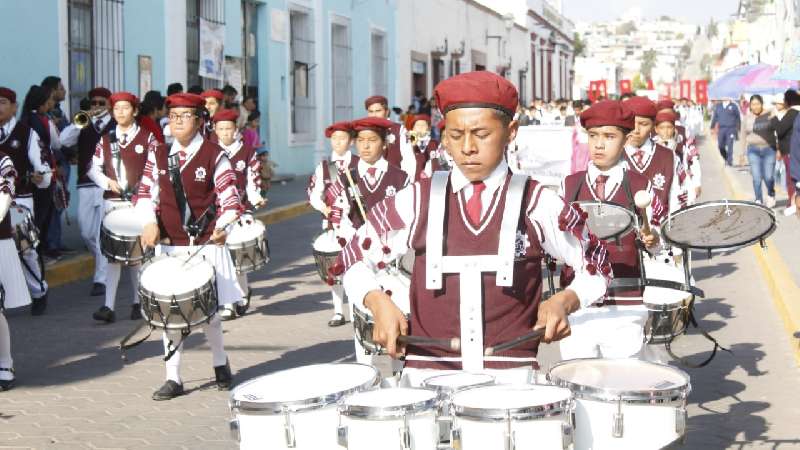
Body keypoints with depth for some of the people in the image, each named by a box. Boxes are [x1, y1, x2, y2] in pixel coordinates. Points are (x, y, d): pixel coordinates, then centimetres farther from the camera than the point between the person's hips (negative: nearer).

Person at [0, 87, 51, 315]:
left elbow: (43, 166, -6)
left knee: (25, 248, 0)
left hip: (20, 200, -3)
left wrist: (41, 177, -26)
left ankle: (39, 293, 20)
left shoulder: (26, 133, -1)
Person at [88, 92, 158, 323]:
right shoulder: (106, 139, 9)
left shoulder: (147, 137, 2)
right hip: (113, 201, 1)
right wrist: (108, 182, -9)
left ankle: (138, 302, 15)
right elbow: (94, 169, 8)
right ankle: (109, 306, -7)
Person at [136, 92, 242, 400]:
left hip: (205, 245, -3)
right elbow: (146, 194, 10)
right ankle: (173, 378, 13)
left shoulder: (214, 156, -4)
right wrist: (150, 223, -8)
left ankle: (220, 363, 29)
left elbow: (230, 199, -5)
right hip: (168, 246, 4)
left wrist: (222, 226, -22)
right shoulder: (159, 156, 7)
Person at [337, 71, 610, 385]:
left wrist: (563, 301, -3)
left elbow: (596, 268, 16)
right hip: (427, 373, 1)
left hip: (509, 373, -1)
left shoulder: (538, 204, 6)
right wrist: (379, 303, 0)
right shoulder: (416, 201, 9)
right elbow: (355, 260, 19)